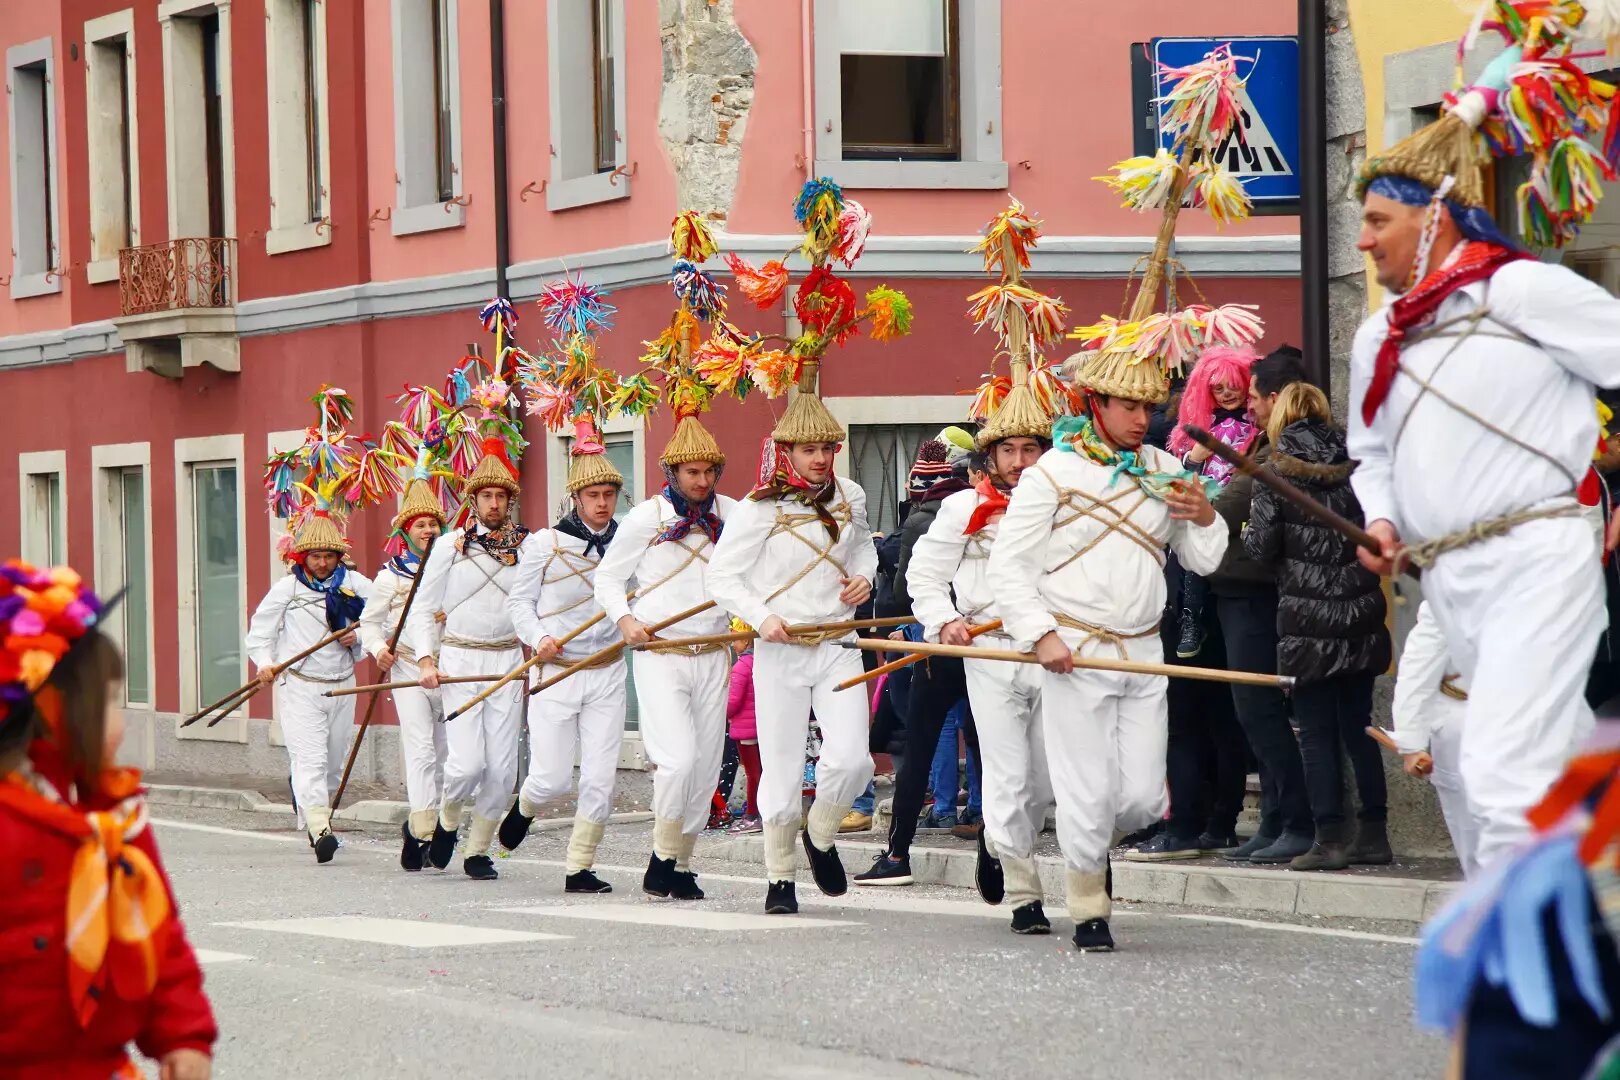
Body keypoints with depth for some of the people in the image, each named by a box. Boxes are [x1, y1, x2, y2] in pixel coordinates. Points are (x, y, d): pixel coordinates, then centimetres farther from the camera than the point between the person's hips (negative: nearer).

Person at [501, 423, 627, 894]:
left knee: (600, 779, -4)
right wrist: (539, 638, -14)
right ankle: (524, 807, 31)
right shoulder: (544, 544, -2)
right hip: (556, 673, -2)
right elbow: (518, 602, 2)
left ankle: (579, 868, 6)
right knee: (553, 779, -4)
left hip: (607, 674, 2)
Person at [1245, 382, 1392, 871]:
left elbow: (1261, 546, -8)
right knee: (1358, 727, 12)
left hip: (1308, 620, -5)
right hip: (1361, 617, 5)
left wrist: (1246, 532, 12)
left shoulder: (1276, 474, -7)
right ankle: (1373, 833, 13)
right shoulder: (1357, 468, 6)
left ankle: (1330, 838, -4)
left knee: (1316, 732, 0)